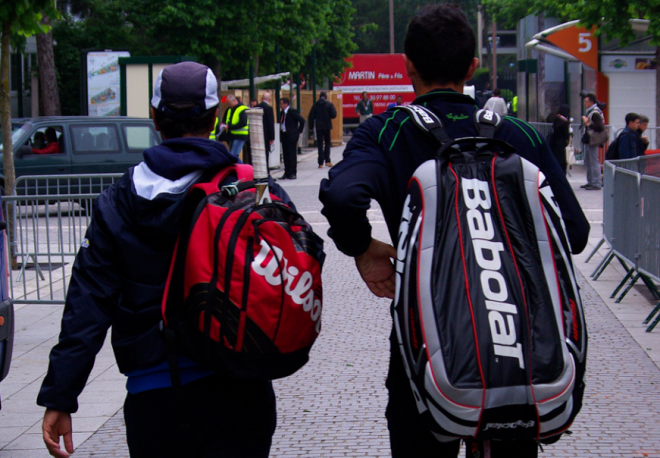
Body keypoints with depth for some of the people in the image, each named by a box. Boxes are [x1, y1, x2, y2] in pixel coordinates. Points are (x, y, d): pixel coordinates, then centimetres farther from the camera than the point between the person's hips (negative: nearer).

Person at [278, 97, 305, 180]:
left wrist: (299, 132, -8)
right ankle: (287, 173, 15)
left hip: (291, 136, -8)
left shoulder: (292, 111, -12)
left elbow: (302, 120, -14)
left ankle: (293, 173, 2)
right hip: (284, 135, 8)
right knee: (285, 155, 9)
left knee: (292, 155, -3)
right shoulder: (283, 112, 10)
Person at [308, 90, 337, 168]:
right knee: (327, 143, 11)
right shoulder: (329, 104, -3)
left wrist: (311, 126, 6)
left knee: (320, 144, 3)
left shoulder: (316, 105, 1)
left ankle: (321, 163, -3)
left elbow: (311, 116, -1)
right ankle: (327, 160, 1)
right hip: (327, 126, -1)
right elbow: (334, 115, -10)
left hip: (318, 127, 1)